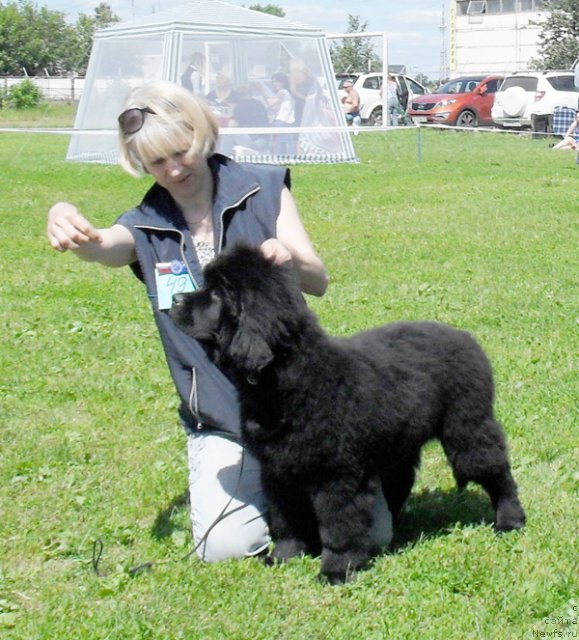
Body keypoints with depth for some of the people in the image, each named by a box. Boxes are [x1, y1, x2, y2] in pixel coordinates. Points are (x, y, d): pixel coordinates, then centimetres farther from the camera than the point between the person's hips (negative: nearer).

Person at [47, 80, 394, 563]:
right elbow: (104, 247, -20)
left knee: (369, 529, -9)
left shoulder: (264, 188, 1)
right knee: (224, 546, -17)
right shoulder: (148, 226, 4)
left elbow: (318, 281, -3)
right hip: (219, 421, 1)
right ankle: (268, 485, 18)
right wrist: (67, 225, -45)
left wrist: (289, 258, -28)